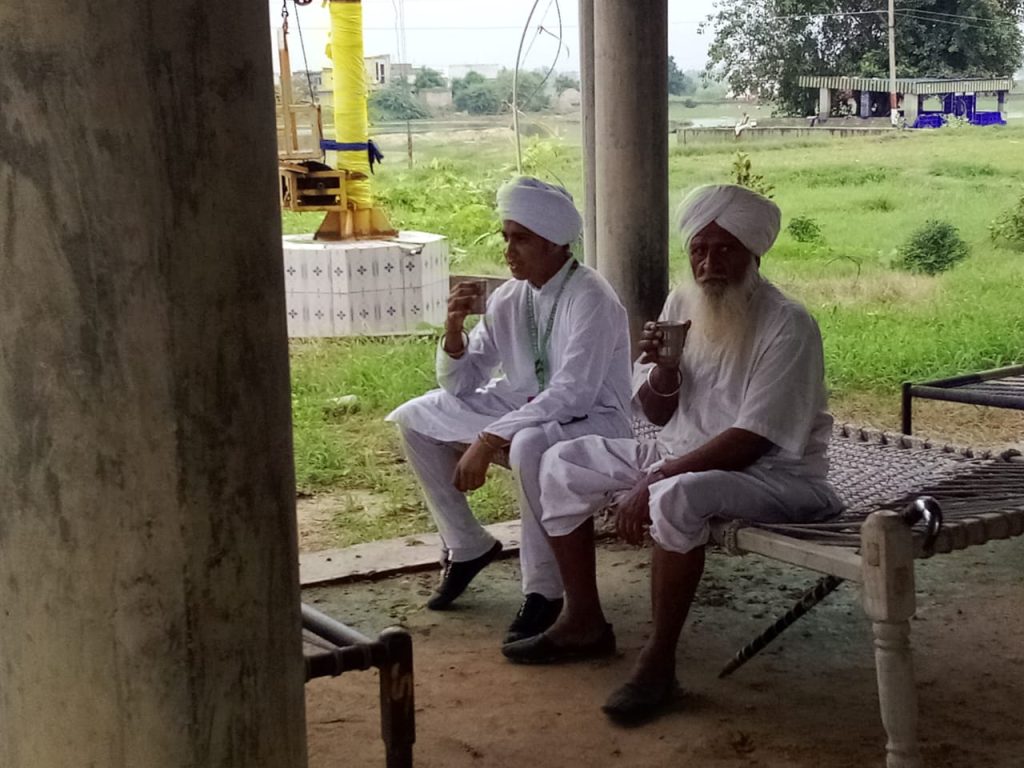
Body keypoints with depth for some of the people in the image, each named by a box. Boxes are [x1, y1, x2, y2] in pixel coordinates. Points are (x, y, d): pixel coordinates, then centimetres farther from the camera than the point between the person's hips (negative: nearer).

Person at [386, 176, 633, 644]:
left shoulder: (590, 300, -21)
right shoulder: (509, 298, 0)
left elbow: (572, 395, -31)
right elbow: (460, 385, 5)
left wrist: (487, 441, -32)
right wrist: (454, 330, -16)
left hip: (592, 420, -8)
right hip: (525, 408, 8)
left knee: (528, 445, -41)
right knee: (413, 420, 4)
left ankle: (543, 589, -23)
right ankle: (466, 546, 16)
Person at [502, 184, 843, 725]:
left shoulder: (787, 326, -19)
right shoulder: (682, 303, 2)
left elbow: (752, 439, -25)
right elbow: (658, 413, 7)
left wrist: (654, 481, -26)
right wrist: (664, 367, -16)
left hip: (773, 473, -8)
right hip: (685, 456, 8)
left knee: (677, 497, -38)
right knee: (563, 464, 4)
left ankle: (659, 662, -22)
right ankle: (584, 624, 12)